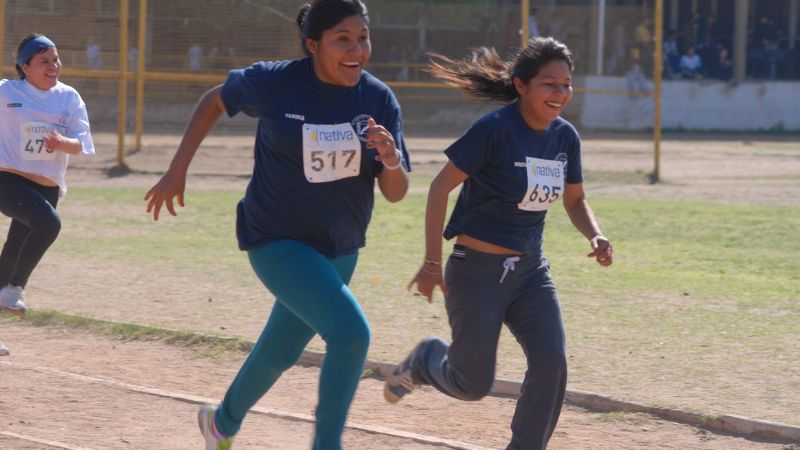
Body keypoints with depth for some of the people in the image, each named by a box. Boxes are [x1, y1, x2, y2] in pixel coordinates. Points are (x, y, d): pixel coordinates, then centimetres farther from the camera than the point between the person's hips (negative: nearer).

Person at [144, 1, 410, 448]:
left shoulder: (379, 100, -8)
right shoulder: (274, 83, -17)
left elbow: (396, 194, -6)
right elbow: (216, 101, 3)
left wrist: (391, 159, -29)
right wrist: (177, 172, 4)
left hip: (340, 249, 5)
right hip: (278, 241, -5)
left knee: (280, 352, 23)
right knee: (351, 332, -26)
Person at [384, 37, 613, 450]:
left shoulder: (565, 137, 1)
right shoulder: (495, 130, -18)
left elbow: (575, 201, 16)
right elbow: (440, 187, -14)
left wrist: (594, 236, -6)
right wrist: (432, 263, -14)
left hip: (530, 270, 6)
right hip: (477, 271, -6)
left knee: (551, 365, -12)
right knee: (473, 384, 1)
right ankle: (424, 361, 34)